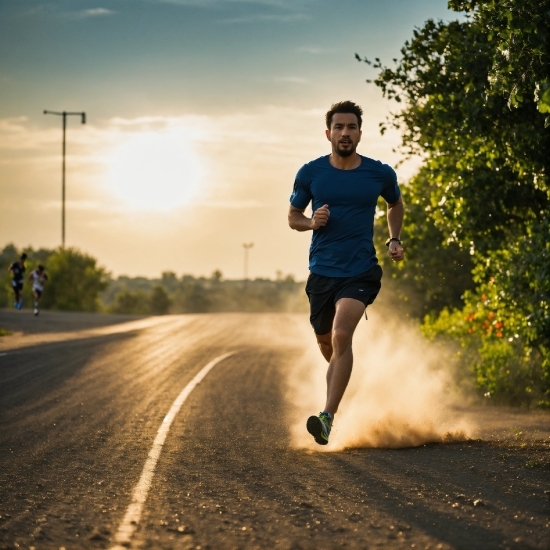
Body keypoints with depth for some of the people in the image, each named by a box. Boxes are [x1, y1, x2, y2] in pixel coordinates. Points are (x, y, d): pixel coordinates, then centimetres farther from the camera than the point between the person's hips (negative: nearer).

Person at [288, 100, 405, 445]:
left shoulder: (380, 174, 0)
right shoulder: (310, 173, 0)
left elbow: (396, 204, 21)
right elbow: (293, 216, 11)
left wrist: (395, 239, 7)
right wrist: (312, 222, -11)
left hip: (361, 271, -2)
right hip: (322, 271, 3)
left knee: (341, 335, -24)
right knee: (326, 343, 15)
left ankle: (328, 418, -26)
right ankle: (340, 399, 48)